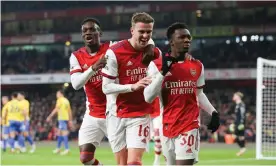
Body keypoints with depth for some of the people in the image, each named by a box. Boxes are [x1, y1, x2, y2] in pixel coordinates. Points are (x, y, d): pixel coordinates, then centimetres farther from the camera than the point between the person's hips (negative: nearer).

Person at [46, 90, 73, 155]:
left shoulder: (60, 100, -6)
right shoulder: (66, 100, 17)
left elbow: (56, 110, -11)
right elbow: (70, 111, 17)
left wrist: (49, 117, -8)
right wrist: (70, 120, 20)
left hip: (62, 118, -9)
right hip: (66, 118, 9)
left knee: (64, 133, -12)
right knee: (59, 133, 16)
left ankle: (67, 149, -17)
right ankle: (58, 148, 22)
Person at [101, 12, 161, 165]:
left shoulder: (155, 53, 2)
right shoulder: (114, 53, -12)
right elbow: (106, 87, -14)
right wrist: (133, 86, -25)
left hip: (140, 115, 1)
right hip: (116, 115, -1)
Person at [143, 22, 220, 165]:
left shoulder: (197, 66, 8)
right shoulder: (157, 65, -3)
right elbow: (148, 97, -10)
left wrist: (213, 112, 9)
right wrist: (163, 72, -18)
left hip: (189, 126, 0)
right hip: (167, 126, 0)